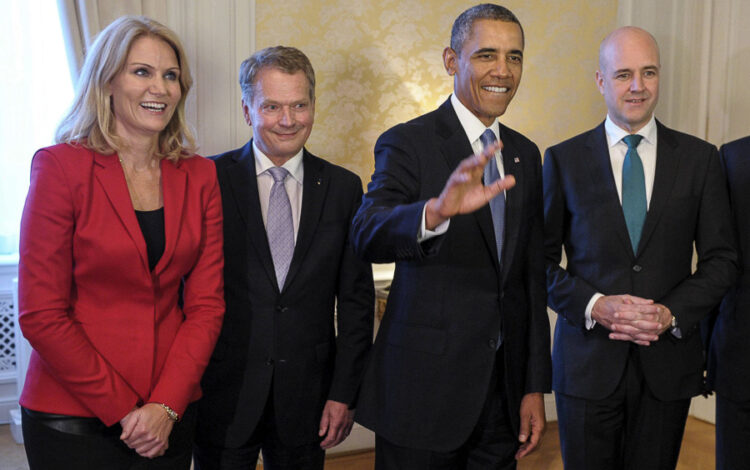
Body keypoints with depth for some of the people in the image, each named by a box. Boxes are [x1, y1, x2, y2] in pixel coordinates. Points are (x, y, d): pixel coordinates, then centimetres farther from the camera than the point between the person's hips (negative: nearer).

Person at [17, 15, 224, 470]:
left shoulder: (200, 176, 3)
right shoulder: (62, 166, -8)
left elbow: (206, 302, 0)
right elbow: (41, 314, -11)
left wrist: (166, 405, -10)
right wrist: (121, 411, -12)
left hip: (171, 414, 4)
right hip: (74, 417, -3)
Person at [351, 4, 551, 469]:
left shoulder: (526, 155, 9)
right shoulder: (408, 143, -9)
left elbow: (532, 276, 11)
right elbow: (368, 235, -27)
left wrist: (535, 386, 10)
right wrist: (437, 210, -47)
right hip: (424, 390, -5)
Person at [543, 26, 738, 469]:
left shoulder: (700, 158, 3)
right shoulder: (563, 159, 0)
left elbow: (722, 259, 3)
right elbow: (542, 259, 0)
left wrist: (672, 313, -12)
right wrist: (595, 305, -15)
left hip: (668, 362, 1)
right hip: (588, 361, -1)